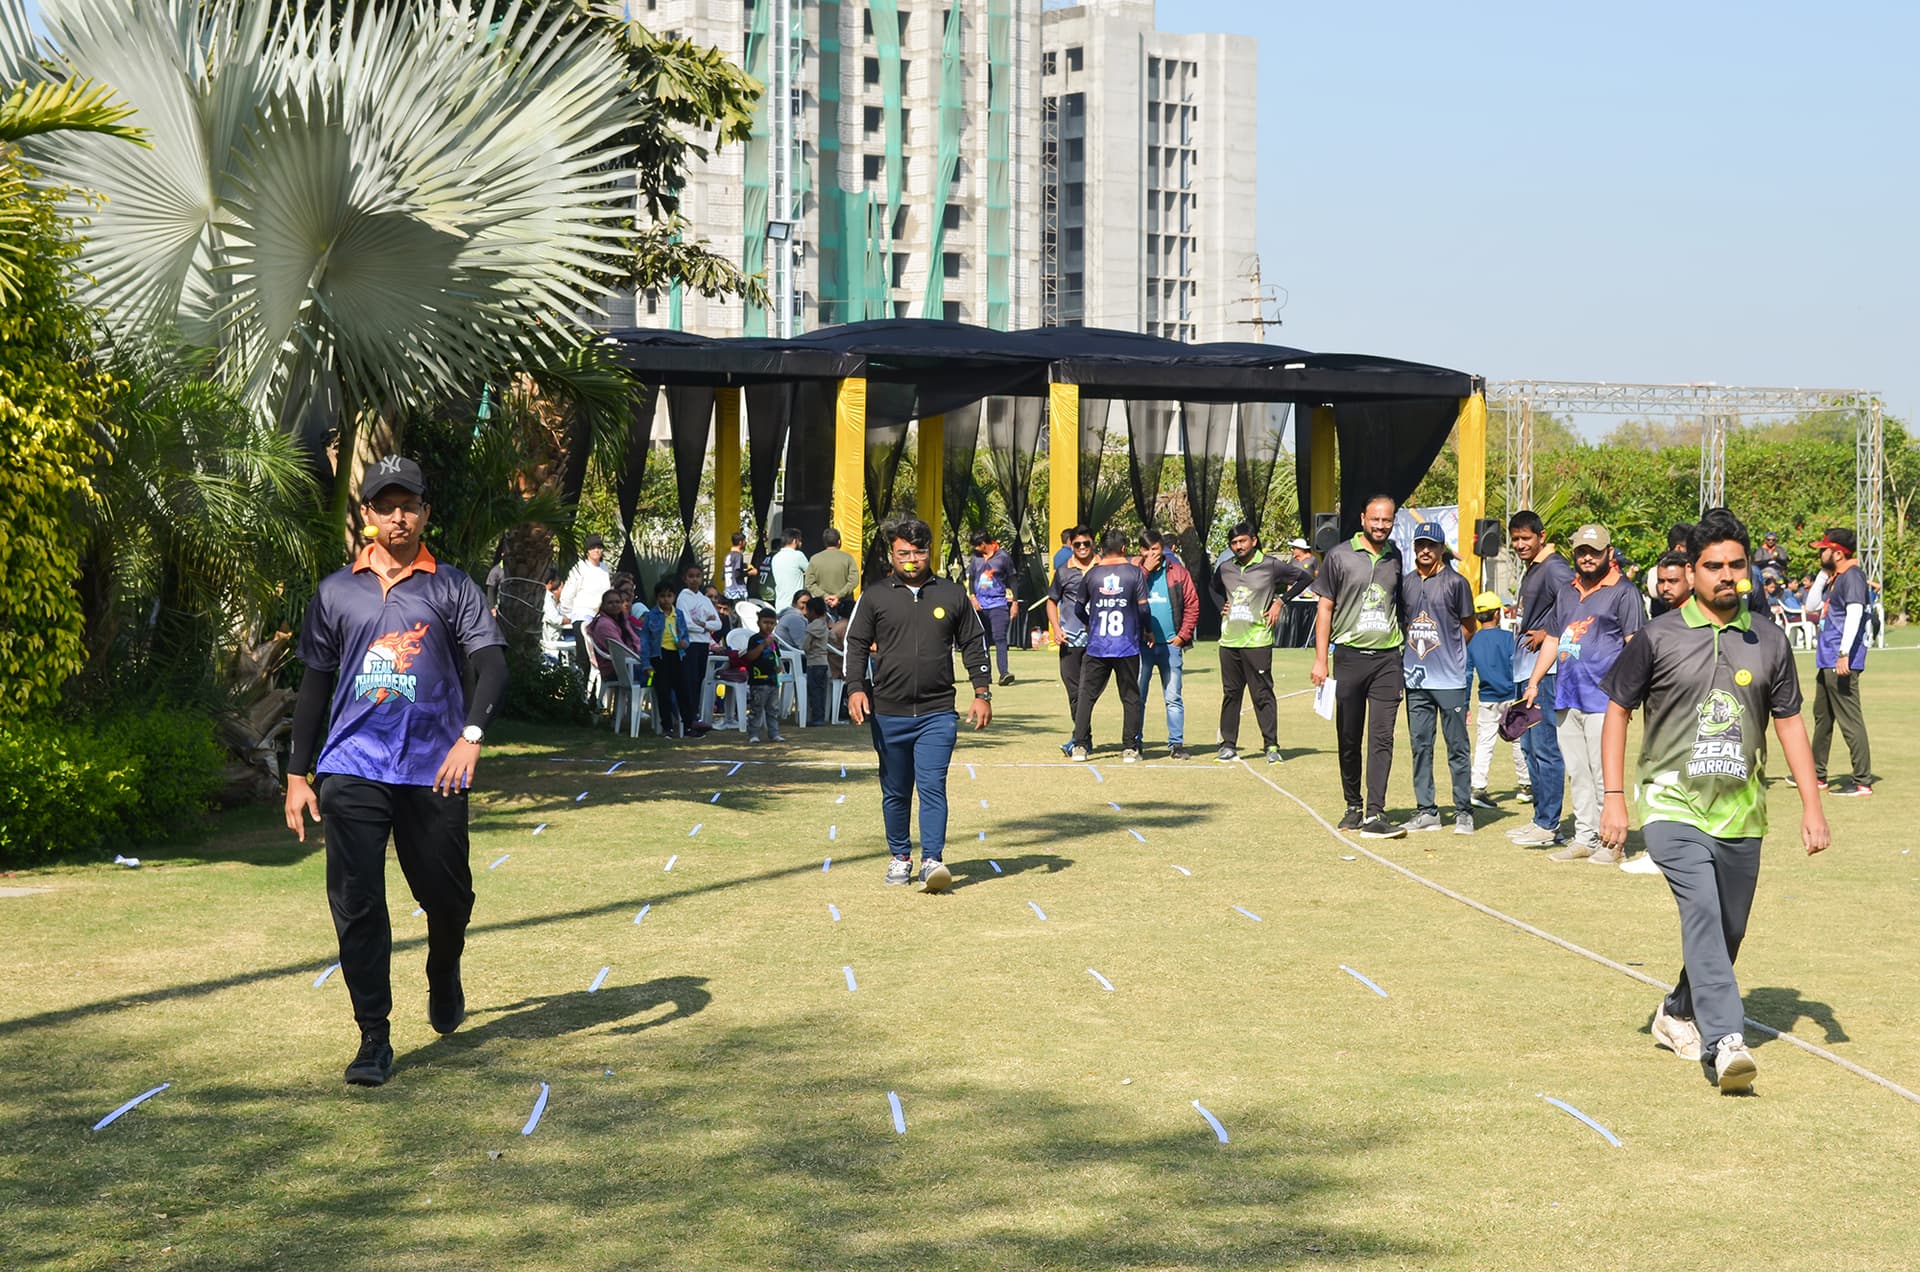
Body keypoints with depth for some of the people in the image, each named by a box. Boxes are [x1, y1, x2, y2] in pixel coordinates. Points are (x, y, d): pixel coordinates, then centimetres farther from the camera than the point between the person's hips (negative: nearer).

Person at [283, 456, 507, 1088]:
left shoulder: (452, 588, 5)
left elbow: (491, 664, -6)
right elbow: (316, 682, 16)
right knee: (356, 904, -6)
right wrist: (298, 774, 11)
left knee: (447, 895, 8)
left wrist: (471, 735, -24)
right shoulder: (336, 591, 11)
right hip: (352, 768, 1)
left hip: (433, 768, -1)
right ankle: (374, 1039, 0)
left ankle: (444, 977, 41)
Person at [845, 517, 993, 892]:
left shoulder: (952, 595, 8)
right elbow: (856, 645, 5)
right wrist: (856, 689, -9)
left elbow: (974, 644, 13)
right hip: (888, 713, 1)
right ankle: (900, 857, 22)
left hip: (938, 713, -1)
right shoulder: (875, 597, 5)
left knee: (932, 786, -11)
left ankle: (933, 859, -13)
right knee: (895, 791, 10)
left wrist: (982, 693, 7)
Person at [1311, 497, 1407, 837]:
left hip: (1387, 658, 1)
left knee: (1382, 737, -8)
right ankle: (1353, 807, 21)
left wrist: (1405, 651, 11)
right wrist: (1321, 659, -1)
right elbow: (1325, 608, 4)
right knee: (1349, 739, 7)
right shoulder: (1339, 557, 2)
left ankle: (1375, 815, -11)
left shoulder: (1397, 559, 9)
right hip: (1350, 656, -1)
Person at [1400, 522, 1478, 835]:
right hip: (1416, 679, 5)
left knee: (1457, 747, 0)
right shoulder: (1406, 583, 11)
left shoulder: (1455, 582, -2)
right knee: (1420, 745, 7)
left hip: (1449, 679, -5)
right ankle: (1426, 810, 13)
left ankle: (1464, 811, 5)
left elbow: (1468, 627, 5)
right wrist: (1410, 652, 9)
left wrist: (1447, 653, 4)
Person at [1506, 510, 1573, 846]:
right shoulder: (1532, 569, 19)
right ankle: (1541, 818, 21)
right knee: (1529, 746, 14)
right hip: (1529, 669, 11)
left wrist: (1548, 633, -19)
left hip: (1546, 669, -11)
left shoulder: (1553, 567, -12)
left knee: (1545, 748, -9)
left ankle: (1548, 826, -7)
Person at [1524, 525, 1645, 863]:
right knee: (1576, 773, 9)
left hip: (1601, 698, -7)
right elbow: (1553, 640, 23)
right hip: (1566, 697, 7)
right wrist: (1534, 682, 16)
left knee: (1603, 772, -7)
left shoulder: (1622, 592, -2)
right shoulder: (1567, 593, 19)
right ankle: (1584, 838, 15)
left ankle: (1610, 841, -1)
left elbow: (1634, 645, -6)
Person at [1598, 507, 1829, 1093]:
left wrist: (1811, 804, 7)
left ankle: (1678, 1014, 34)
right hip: (1673, 805, -4)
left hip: (1741, 813, 4)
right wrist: (1614, 797, -2)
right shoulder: (1659, 638, -1)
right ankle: (1723, 1041, -30)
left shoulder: (1769, 642, 7)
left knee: (1728, 931, 9)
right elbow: (1617, 711, 5)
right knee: (1702, 909, -23)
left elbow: (1789, 723, 14)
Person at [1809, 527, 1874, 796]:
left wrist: (1844, 653, -30)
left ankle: (1862, 781, -11)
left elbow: (1854, 613, -23)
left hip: (1843, 661, -11)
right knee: (1822, 716, 20)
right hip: (1826, 662, 11)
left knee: (1850, 718, -12)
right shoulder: (1835, 579, 17)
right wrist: (1823, 573, 17)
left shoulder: (1852, 576, -13)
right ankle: (1817, 774, 32)